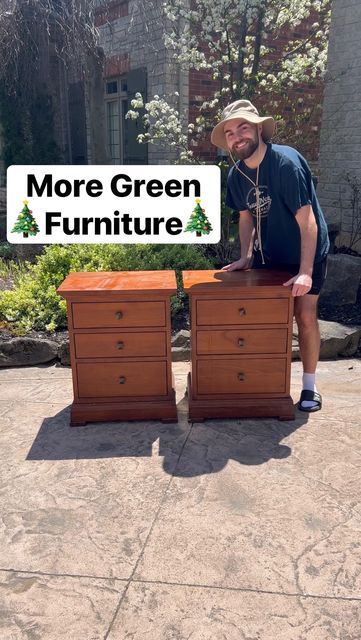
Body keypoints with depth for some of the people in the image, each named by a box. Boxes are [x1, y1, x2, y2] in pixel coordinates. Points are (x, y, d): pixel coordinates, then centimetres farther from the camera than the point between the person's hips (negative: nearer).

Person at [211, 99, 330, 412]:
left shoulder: (286, 162, -25)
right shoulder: (236, 175, -5)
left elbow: (307, 219, -28)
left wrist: (305, 272, -32)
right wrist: (246, 256, -3)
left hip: (306, 254, -5)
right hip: (268, 254, 6)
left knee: (305, 315, -8)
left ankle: (310, 386, 8)